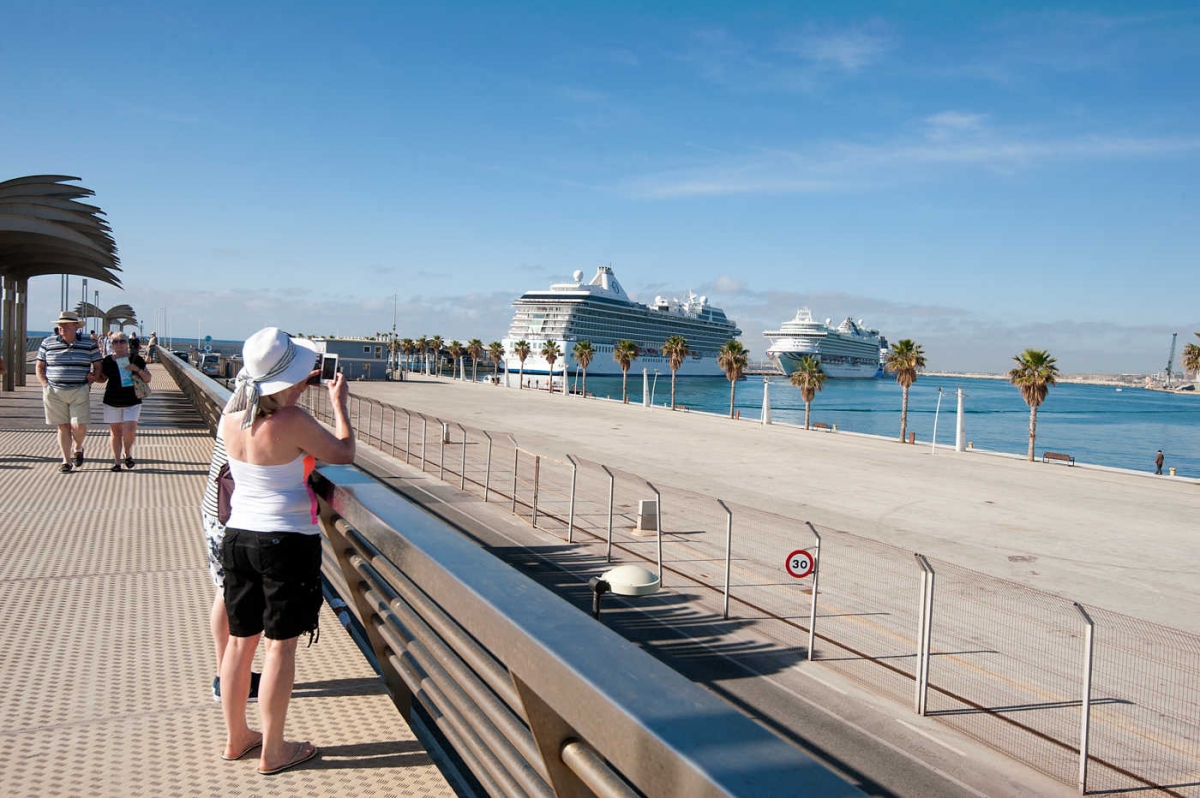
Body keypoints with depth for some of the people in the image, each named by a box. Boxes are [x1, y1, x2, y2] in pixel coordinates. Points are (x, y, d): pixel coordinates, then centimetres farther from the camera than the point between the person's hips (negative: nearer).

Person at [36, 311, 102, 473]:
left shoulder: (89, 344, 3)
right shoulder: (48, 343, 6)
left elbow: (97, 367, 9)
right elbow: (39, 367, 12)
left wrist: (89, 383, -5)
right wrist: (45, 385, 0)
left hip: (79, 392, -1)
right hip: (54, 392, 1)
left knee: (79, 426, -9)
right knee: (63, 427, 4)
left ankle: (78, 449, 23)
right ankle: (66, 462, 12)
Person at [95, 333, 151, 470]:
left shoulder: (136, 360, 2)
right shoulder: (107, 361, 4)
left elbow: (148, 379, 4)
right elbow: (102, 378, 17)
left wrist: (137, 369, -14)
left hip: (132, 401, -1)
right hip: (112, 402, 2)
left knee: (130, 430, -12)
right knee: (115, 432, 4)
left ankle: (128, 454, 14)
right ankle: (116, 461, 13)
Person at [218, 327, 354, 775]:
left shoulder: (230, 419, -1)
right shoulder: (293, 422, -20)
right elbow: (344, 454, -7)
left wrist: (296, 391, 20)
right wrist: (338, 403, 4)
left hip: (239, 536, 7)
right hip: (287, 541, -6)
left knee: (240, 640, 17)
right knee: (281, 645, 5)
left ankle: (236, 738, 31)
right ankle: (272, 752, 15)